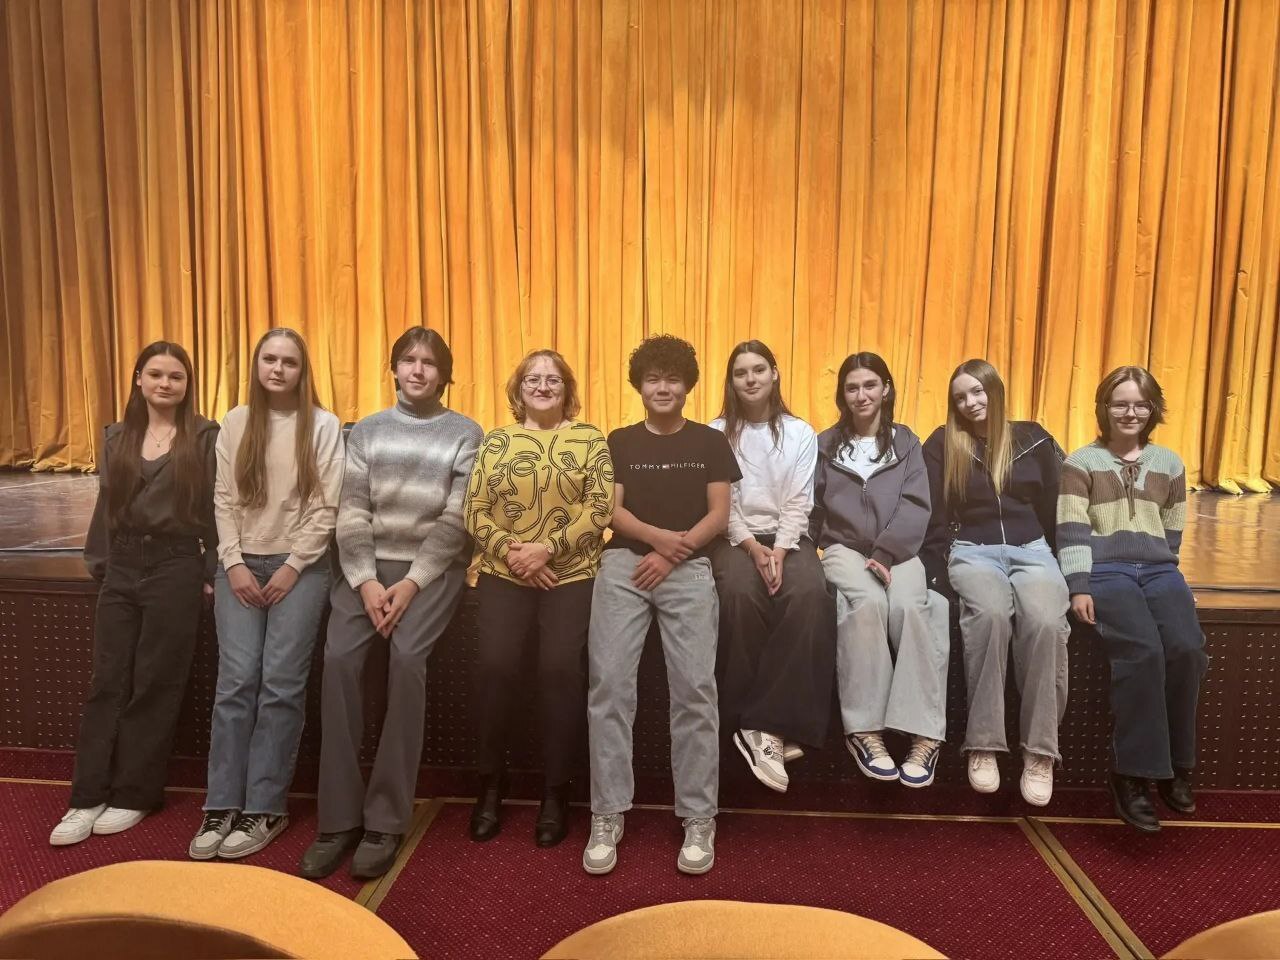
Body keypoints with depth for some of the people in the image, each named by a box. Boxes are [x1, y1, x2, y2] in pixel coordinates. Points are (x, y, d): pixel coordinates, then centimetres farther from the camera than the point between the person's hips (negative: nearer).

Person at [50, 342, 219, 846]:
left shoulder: (205, 437, -4)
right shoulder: (116, 437, 9)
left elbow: (217, 509, -5)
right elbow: (105, 506, 12)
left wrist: (212, 572, -7)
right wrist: (98, 564, 7)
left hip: (175, 569, -4)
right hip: (121, 569, 4)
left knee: (155, 685, 4)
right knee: (107, 683, 6)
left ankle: (134, 795, 18)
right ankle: (88, 797, 15)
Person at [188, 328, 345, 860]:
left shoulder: (324, 425, -3)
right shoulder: (235, 423, 7)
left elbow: (327, 507, -6)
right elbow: (224, 499, 5)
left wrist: (292, 567, -9)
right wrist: (233, 564, -4)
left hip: (300, 567, -2)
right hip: (241, 565, 2)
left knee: (281, 684, -4)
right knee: (236, 681, -3)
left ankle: (265, 808, 6)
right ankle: (222, 806, 7)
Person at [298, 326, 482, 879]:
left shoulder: (466, 435, 2)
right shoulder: (366, 431, 10)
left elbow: (456, 520, -6)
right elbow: (351, 513, 2)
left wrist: (412, 583, -14)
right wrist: (366, 581, -11)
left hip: (432, 569, -2)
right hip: (367, 565, 3)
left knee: (406, 658, -26)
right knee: (339, 657, -20)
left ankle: (385, 820, -14)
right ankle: (339, 819, -9)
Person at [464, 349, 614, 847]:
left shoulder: (589, 439, 6)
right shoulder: (495, 442, 11)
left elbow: (601, 506, -5)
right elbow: (475, 509, 4)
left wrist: (546, 548, -14)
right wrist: (510, 552, -11)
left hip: (572, 575, -1)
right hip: (504, 574, 1)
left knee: (561, 668, -11)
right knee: (495, 666, -11)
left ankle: (555, 790, 7)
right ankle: (491, 780, 11)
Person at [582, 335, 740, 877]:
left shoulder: (710, 443, 14)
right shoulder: (619, 442, 15)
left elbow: (719, 515, 5)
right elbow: (612, 511, 5)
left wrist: (671, 553, -8)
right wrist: (659, 536, -13)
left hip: (688, 568, -1)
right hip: (623, 563, 1)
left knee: (694, 687, -11)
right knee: (608, 682, -10)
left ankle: (698, 820, 0)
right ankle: (607, 816, -1)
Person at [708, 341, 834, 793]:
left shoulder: (800, 433, 9)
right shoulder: (717, 433, 6)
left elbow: (799, 503, 1)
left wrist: (780, 552, -15)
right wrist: (752, 547, -15)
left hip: (787, 535, 1)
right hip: (736, 536, -1)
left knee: (811, 595, -31)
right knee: (740, 594, -34)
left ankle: (769, 723, -27)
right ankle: (756, 722, -22)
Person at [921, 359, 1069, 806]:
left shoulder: (1033, 439, 12)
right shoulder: (942, 444, 9)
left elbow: (1056, 507, 13)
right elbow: (934, 517, 5)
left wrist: (1060, 563, 5)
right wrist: (938, 573, -3)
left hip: (1031, 549, 1)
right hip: (973, 550, -1)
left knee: (1045, 620, -32)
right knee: (990, 612, -36)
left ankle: (1040, 749, -22)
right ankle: (982, 744, -27)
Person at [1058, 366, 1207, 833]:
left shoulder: (1170, 463, 18)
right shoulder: (1081, 462, 6)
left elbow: (1173, 534, 19)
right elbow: (1072, 532, -3)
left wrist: (1161, 574, 6)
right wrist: (1079, 587, -13)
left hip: (1159, 570, 4)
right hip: (1105, 571, -4)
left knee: (1186, 647, -24)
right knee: (1143, 651, -28)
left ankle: (1175, 766, -4)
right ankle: (1133, 774, -17)